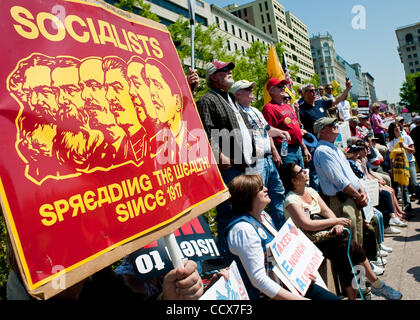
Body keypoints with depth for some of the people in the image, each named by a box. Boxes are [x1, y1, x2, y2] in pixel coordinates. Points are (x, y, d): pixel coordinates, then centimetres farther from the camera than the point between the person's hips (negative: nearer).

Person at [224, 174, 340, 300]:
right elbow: (258, 279, -26)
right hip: (268, 294, -8)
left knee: (333, 298, 6)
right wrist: (299, 298, -23)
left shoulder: (263, 215, 4)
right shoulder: (243, 229, -25)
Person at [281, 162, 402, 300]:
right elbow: (307, 225, -20)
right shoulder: (291, 200, -11)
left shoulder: (311, 191, 13)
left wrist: (337, 223, -12)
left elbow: (326, 211, 8)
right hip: (313, 241, -6)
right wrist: (336, 221, -16)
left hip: (327, 231, 6)